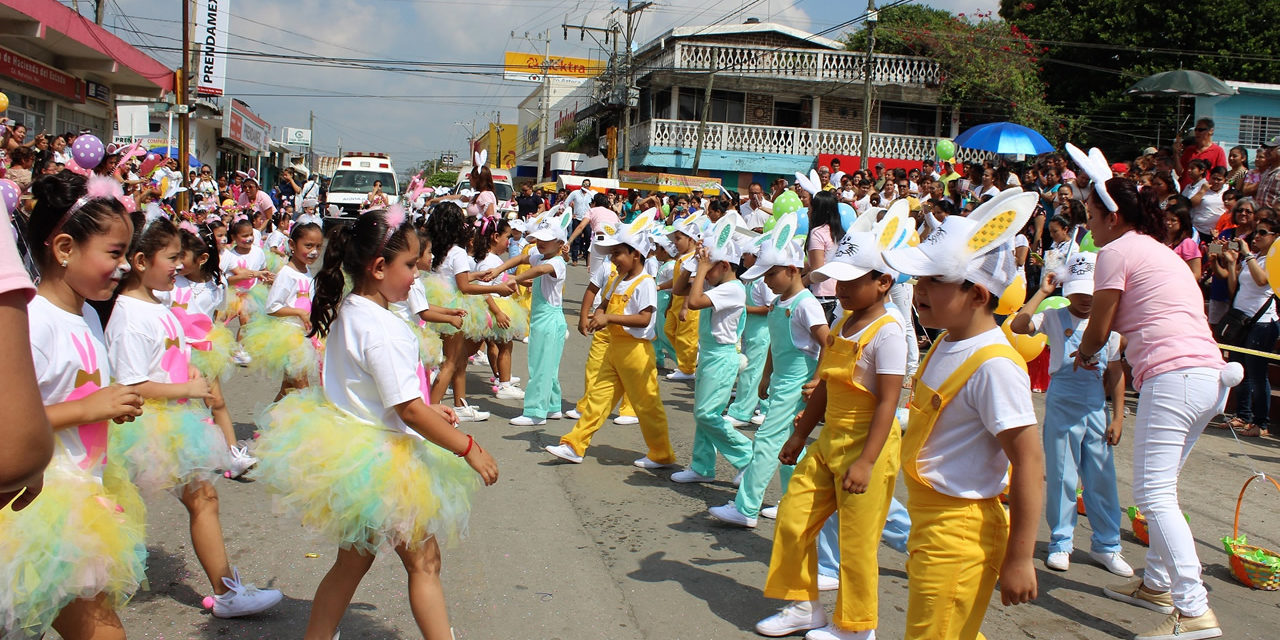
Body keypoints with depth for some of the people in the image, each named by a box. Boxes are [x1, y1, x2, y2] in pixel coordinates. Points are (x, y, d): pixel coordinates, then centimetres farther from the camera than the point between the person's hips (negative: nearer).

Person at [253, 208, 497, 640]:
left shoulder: (344, 312, 5)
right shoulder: (384, 331, -25)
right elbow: (408, 410, -25)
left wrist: (427, 411, 18)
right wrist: (468, 448, -18)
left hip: (348, 454, 9)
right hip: (382, 467, -9)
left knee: (352, 562, 19)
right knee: (423, 563, 5)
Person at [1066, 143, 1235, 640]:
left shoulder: (1117, 250, 0)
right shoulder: (1162, 250, 26)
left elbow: (1100, 328, 1)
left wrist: (1084, 354, 23)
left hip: (1173, 375, -10)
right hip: (1211, 375, 10)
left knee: (1153, 494, -12)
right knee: (1160, 486, 19)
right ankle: (1158, 584, 26)